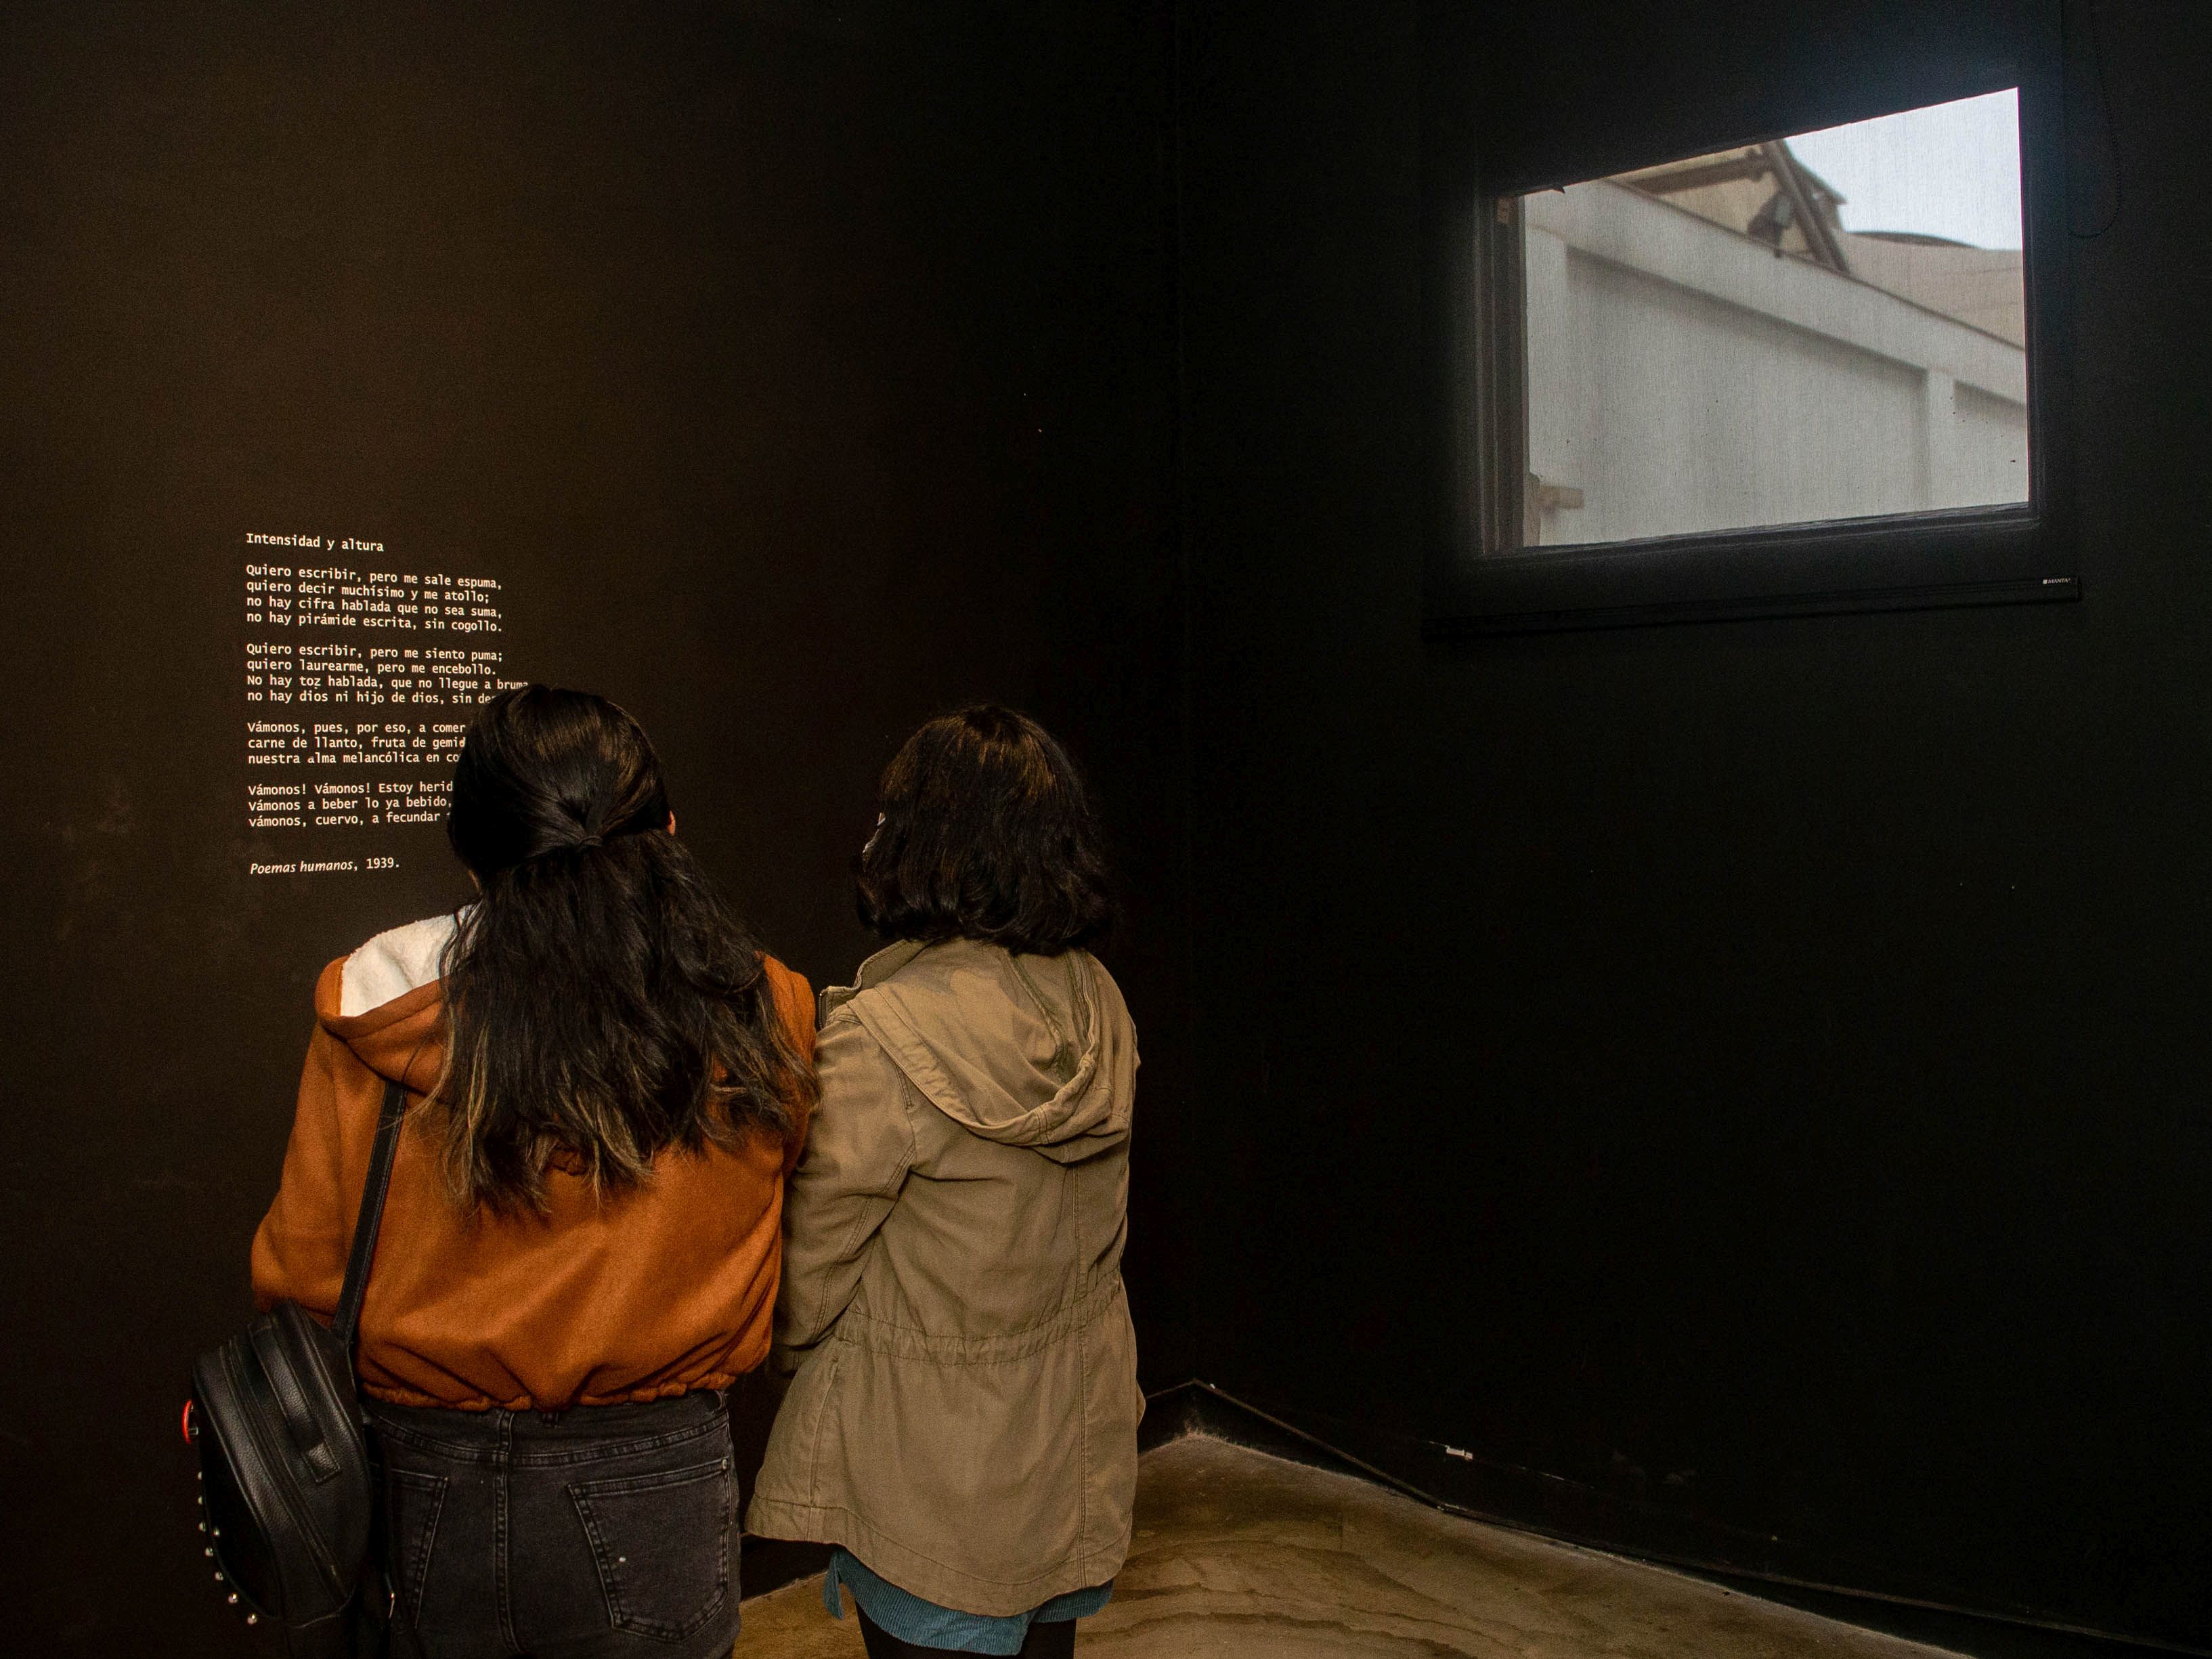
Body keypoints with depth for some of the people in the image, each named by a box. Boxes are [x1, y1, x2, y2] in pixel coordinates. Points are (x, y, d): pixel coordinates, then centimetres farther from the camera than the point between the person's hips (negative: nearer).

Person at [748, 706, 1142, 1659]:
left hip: (936, 1458, -6)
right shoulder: (1095, 1005, -4)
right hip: (1075, 1437, 6)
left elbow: (813, 1255, -13)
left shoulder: (884, 1033, -24)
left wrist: (789, 1348, 6)